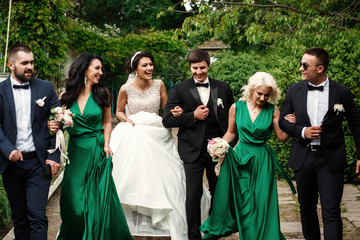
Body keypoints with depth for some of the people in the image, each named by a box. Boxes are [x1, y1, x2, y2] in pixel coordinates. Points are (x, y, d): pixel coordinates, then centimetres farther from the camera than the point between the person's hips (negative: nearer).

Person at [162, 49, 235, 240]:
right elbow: (167, 120, -5)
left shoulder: (223, 88, 7)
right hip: (192, 150, -2)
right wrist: (193, 116, -14)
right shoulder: (179, 90, 1)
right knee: (193, 194, 2)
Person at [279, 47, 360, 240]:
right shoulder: (294, 90, 1)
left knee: (331, 212, -7)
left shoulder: (342, 92, -5)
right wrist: (302, 131, -11)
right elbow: (282, 121, 8)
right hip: (303, 157, 3)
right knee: (306, 208, 16)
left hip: (331, 160, -3)